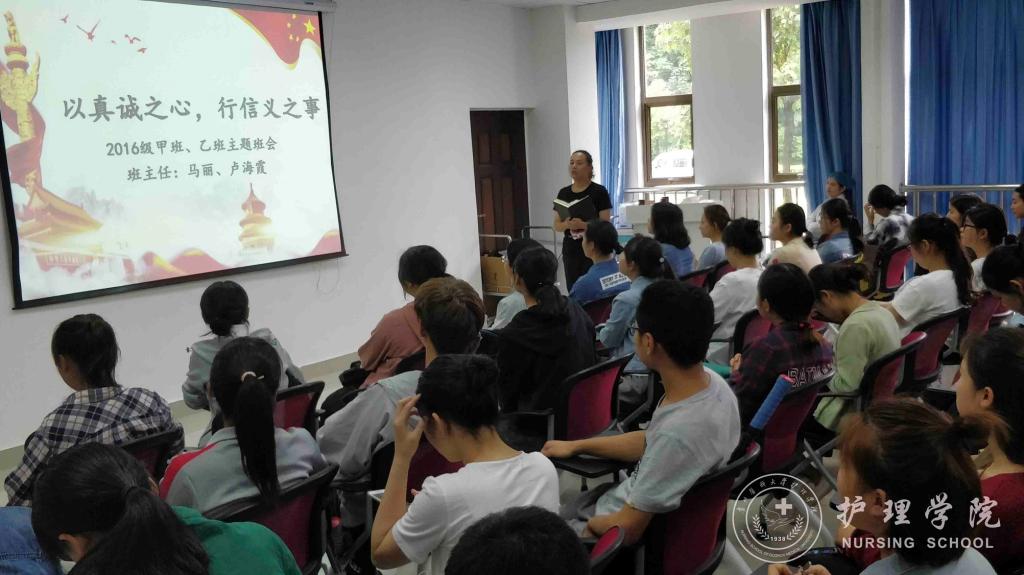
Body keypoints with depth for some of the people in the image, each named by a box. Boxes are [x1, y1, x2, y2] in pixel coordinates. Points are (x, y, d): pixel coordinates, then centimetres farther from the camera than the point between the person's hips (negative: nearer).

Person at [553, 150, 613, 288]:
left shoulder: (599, 192, -5)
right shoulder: (563, 193, 10)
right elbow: (556, 225, 10)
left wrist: (583, 225, -25)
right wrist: (567, 224, -12)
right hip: (570, 249, 5)